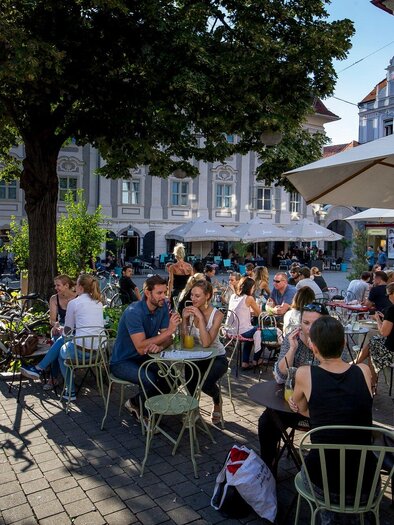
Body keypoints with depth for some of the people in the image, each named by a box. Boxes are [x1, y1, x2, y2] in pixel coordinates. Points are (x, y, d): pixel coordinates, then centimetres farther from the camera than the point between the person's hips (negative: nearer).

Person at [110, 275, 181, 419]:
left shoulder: (162, 306, -5)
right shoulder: (134, 312, -27)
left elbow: (168, 338, -5)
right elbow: (141, 347, -33)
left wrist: (160, 346, -29)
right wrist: (169, 330, -34)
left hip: (143, 358, 7)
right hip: (122, 362, -7)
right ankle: (134, 403, 5)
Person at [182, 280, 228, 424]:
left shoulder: (216, 315, -18)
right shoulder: (188, 311, -9)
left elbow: (206, 343, -29)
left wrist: (200, 317, -32)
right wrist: (184, 319, -24)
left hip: (217, 357, -2)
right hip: (197, 357, 3)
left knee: (206, 384, -27)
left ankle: (217, 401, 12)